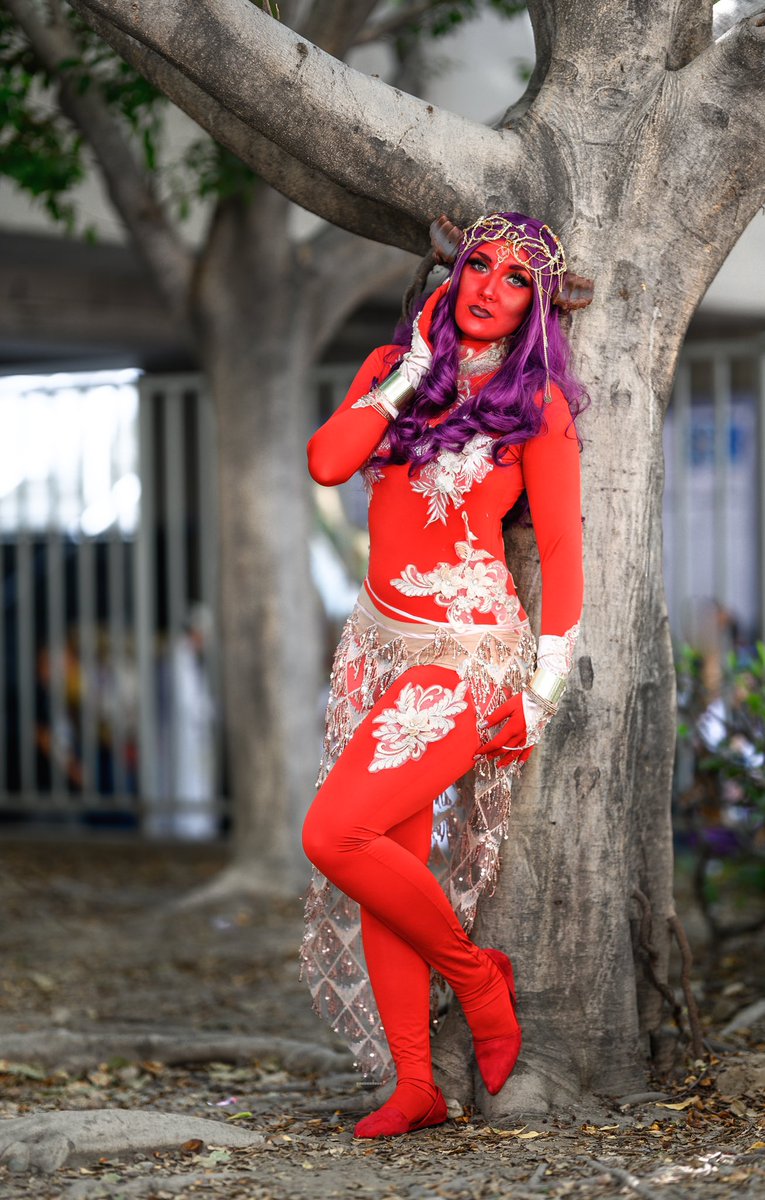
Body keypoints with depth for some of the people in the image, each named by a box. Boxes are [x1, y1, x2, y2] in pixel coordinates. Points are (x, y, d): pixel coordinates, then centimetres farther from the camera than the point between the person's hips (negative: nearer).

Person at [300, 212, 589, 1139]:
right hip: (383, 641, 6)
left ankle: (473, 973, 5)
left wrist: (545, 690, -10)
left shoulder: (538, 404, -5)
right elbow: (327, 462, -7)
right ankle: (414, 1086, 7)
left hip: (468, 653, -6)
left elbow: (562, 549, -5)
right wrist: (416, 367, -5)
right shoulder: (394, 368, 8)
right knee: (391, 861, 1)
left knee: (336, 836, -18)